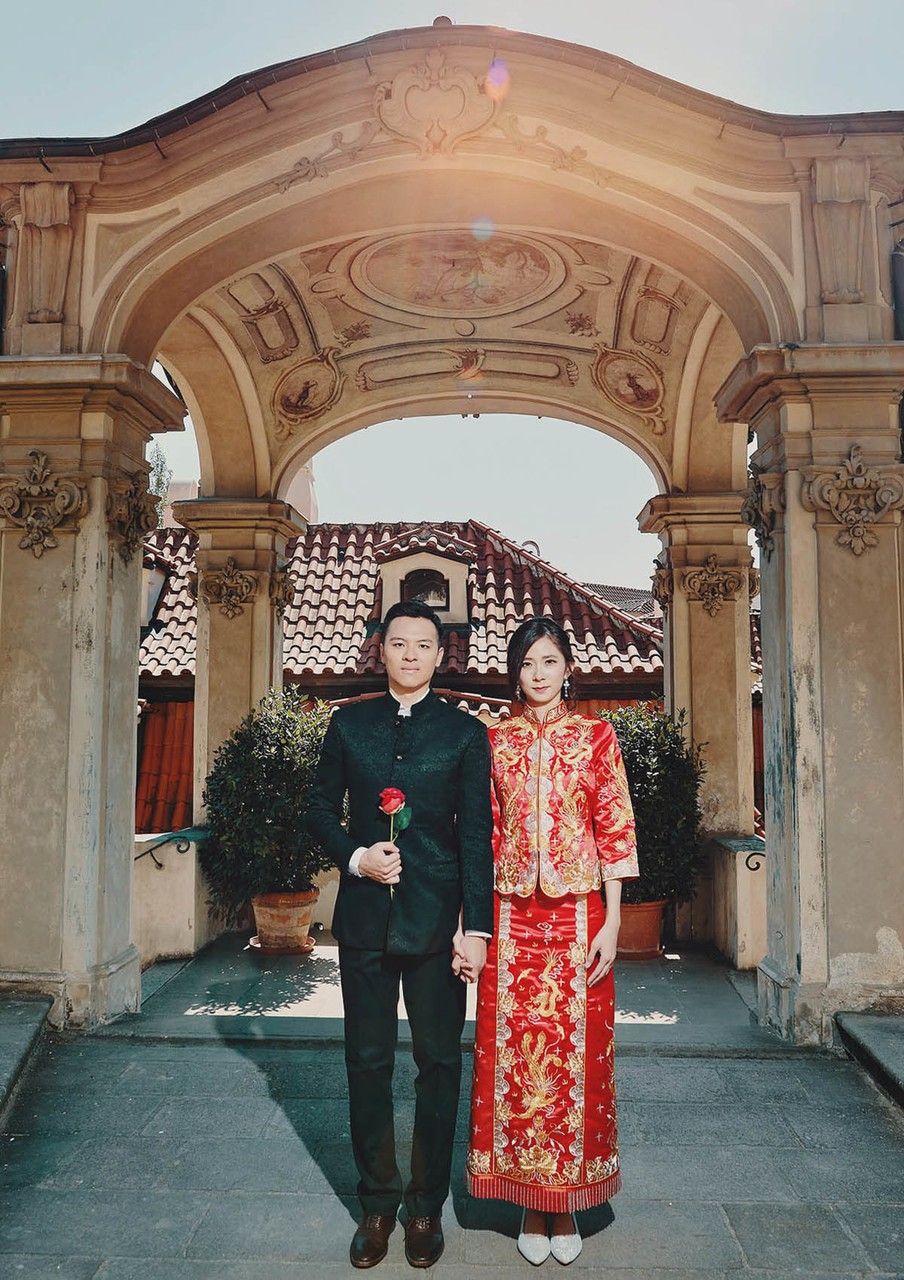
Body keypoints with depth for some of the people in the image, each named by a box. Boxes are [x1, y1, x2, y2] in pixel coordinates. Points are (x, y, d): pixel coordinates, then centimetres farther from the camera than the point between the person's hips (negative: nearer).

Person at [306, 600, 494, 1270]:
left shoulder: (465, 732, 0)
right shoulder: (349, 723, 7)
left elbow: (476, 835, -4)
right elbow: (321, 808, 11)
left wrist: (476, 925, -9)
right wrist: (353, 857, -8)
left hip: (436, 919, -1)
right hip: (365, 915, 2)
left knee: (439, 1062, 9)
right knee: (367, 1061, 11)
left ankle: (427, 1205, 28)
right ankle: (378, 1203, 30)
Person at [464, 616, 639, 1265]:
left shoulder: (597, 736, 2)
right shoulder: (496, 740, 6)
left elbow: (615, 829, -1)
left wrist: (612, 923, -6)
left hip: (578, 915, -1)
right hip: (512, 918, 1)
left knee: (574, 1052, 7)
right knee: (514, 1052, 7)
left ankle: (568, 1201, 26)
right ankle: (530, 1201, 26)